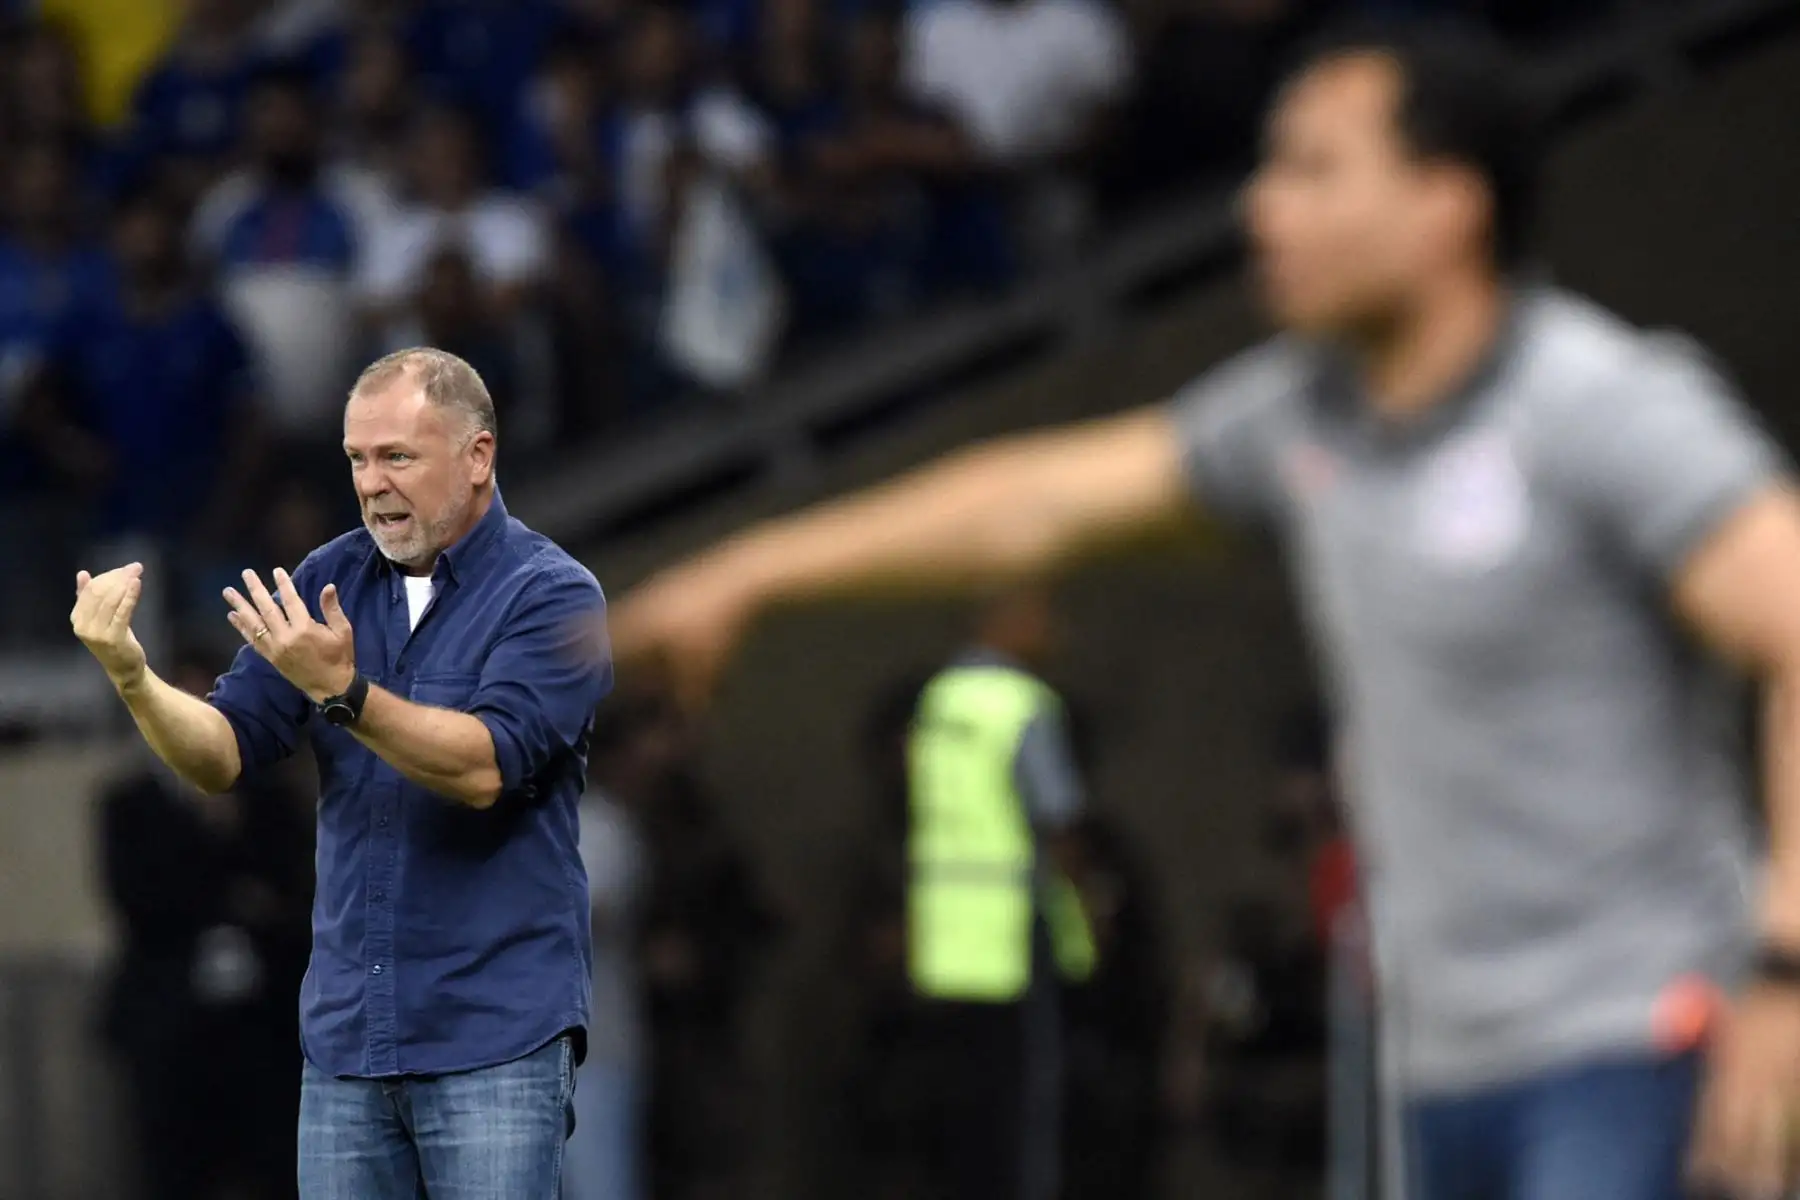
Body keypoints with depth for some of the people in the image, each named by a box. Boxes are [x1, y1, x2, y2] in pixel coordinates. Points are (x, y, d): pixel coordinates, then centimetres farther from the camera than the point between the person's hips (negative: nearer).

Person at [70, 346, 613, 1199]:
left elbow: (484, 767, -20)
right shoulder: (330, 580, 9)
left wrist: (340, 690, -31)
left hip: (496, 1036, -5)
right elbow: (223, 756, 4)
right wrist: (132, 676, -15)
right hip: (346, 1031, 5)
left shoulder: (551, 595, -7)